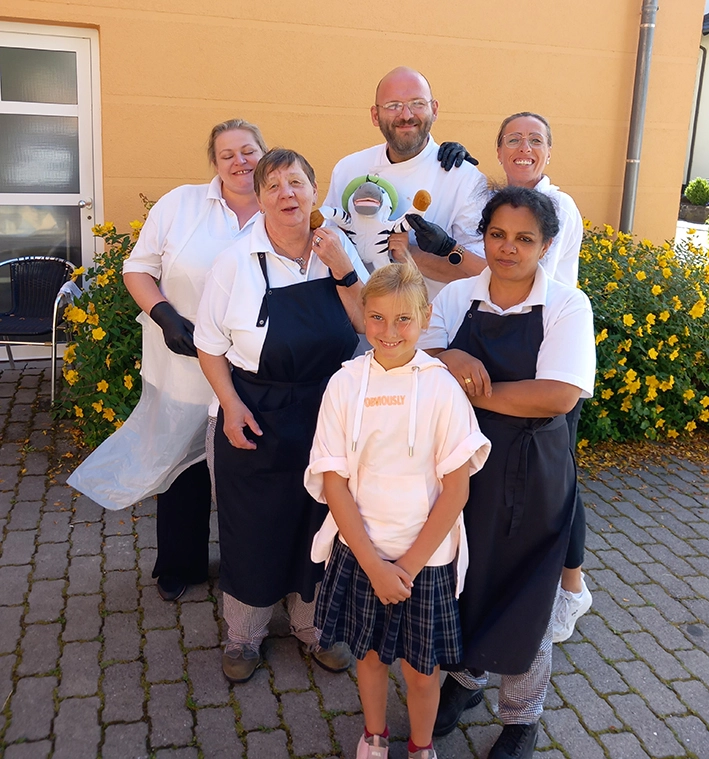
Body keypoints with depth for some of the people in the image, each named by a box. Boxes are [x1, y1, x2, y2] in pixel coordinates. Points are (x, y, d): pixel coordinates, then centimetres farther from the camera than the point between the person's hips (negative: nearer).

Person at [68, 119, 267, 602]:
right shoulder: (181, 204, -3)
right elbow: (138, 268, 0)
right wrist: (164, 315, -16)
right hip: (184, 373, 0)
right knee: (181, 466, 14)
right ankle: (179, 567, 37)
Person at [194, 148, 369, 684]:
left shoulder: (340, 253, -1)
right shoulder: (239, 262, -11)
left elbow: (368, 325, -5)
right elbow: (210, 343, -4)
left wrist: (344, 271, -17)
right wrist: (231, 405, -13)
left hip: (328, 417, 3)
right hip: (257, 421, -3)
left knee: (320, 526, 17)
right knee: (253, 530, 11)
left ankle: (314, 627, 40)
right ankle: (245, 635, 35)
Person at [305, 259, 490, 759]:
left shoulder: (442, 388, -12)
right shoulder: (345, 384, -8)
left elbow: (456, 488, -10)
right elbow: (333, 481, -7)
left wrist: (411, 563, -12)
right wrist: (373, 564, -12)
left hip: (427, 557, -1)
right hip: (361, 552, 2)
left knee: (421, 667, 13)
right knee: (370, 652, 20)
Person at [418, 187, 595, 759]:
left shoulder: (567, 306, -11)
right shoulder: (456, 297, 0)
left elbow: (559, 395, -21)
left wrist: (477, 392, -19)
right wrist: (448, 359, -25)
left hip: (530, 475, -3)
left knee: (523, 595, 11)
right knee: (462, 580, 18)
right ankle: (465, 676, 48)